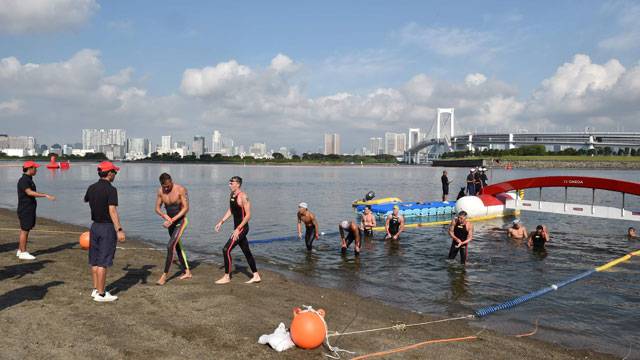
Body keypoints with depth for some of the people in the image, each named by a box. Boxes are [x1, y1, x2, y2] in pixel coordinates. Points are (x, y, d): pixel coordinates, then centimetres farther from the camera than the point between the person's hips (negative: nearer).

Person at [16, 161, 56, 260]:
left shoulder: (29, 180, 13)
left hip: (30, 210, 9)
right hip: (25, 210, -9)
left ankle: (20, 250, 22)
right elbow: (29, 192, -29)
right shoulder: (23, 180, -16)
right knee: (24, 231, -3)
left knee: (25, 230, 14)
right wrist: (46, 195, -35)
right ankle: (23, 253, 3)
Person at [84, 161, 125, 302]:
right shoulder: (111, 189, -17)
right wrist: (119, 230, -24)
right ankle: (101, 294, 1)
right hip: (107, 227, -8)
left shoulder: (92, 188, 6)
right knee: (103, 262, -3)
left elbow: (86, 200, 29)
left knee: (95, 260, 14)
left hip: (95, 226, 8)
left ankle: (96, 289, 22)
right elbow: (112, 211, -24)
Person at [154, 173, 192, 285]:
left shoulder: (181, 190, -19)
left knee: (170, 246, -17)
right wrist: (165, 216, -21)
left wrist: (172, 220, -27)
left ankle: (165, 275, -9)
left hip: (181, 221, -7)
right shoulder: (160, 191, -4)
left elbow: (186, 208, -20)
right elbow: (157, 208, 1)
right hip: (170, 222, 7)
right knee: (178, 247, 15)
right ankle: (186, 272, 28)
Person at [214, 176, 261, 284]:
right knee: (247, 252, 13)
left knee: (226, 250, -9)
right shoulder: (231, 195, 9)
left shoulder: (243, 197, -18)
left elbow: (248, 215, -20)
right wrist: (221, 222, 13)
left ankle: (227, 277, 3)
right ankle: (256, 276, 22)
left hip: (242, 228, -9)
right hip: (237, 228, 9)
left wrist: (238, 229, -23)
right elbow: (230, 210, 22)